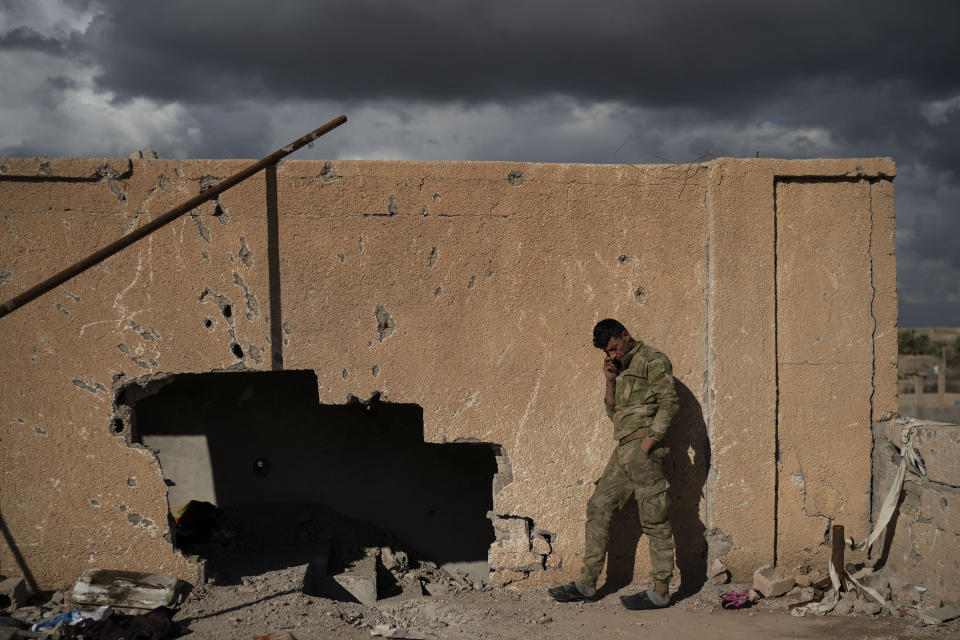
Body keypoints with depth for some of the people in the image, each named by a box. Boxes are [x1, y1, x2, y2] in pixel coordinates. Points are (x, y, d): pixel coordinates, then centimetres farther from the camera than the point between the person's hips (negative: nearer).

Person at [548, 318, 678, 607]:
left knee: (654, 519, -5)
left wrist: (651, 439, -19)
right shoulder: (622, 368, 23)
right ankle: (587, 583, 13)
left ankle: (661, 591, -1)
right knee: (598, 508, 8)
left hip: (641, 447, -9)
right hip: (622, 450, 9)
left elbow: (669, 401, -13)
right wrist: (610, 382, 8)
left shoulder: (652, 360, -4)